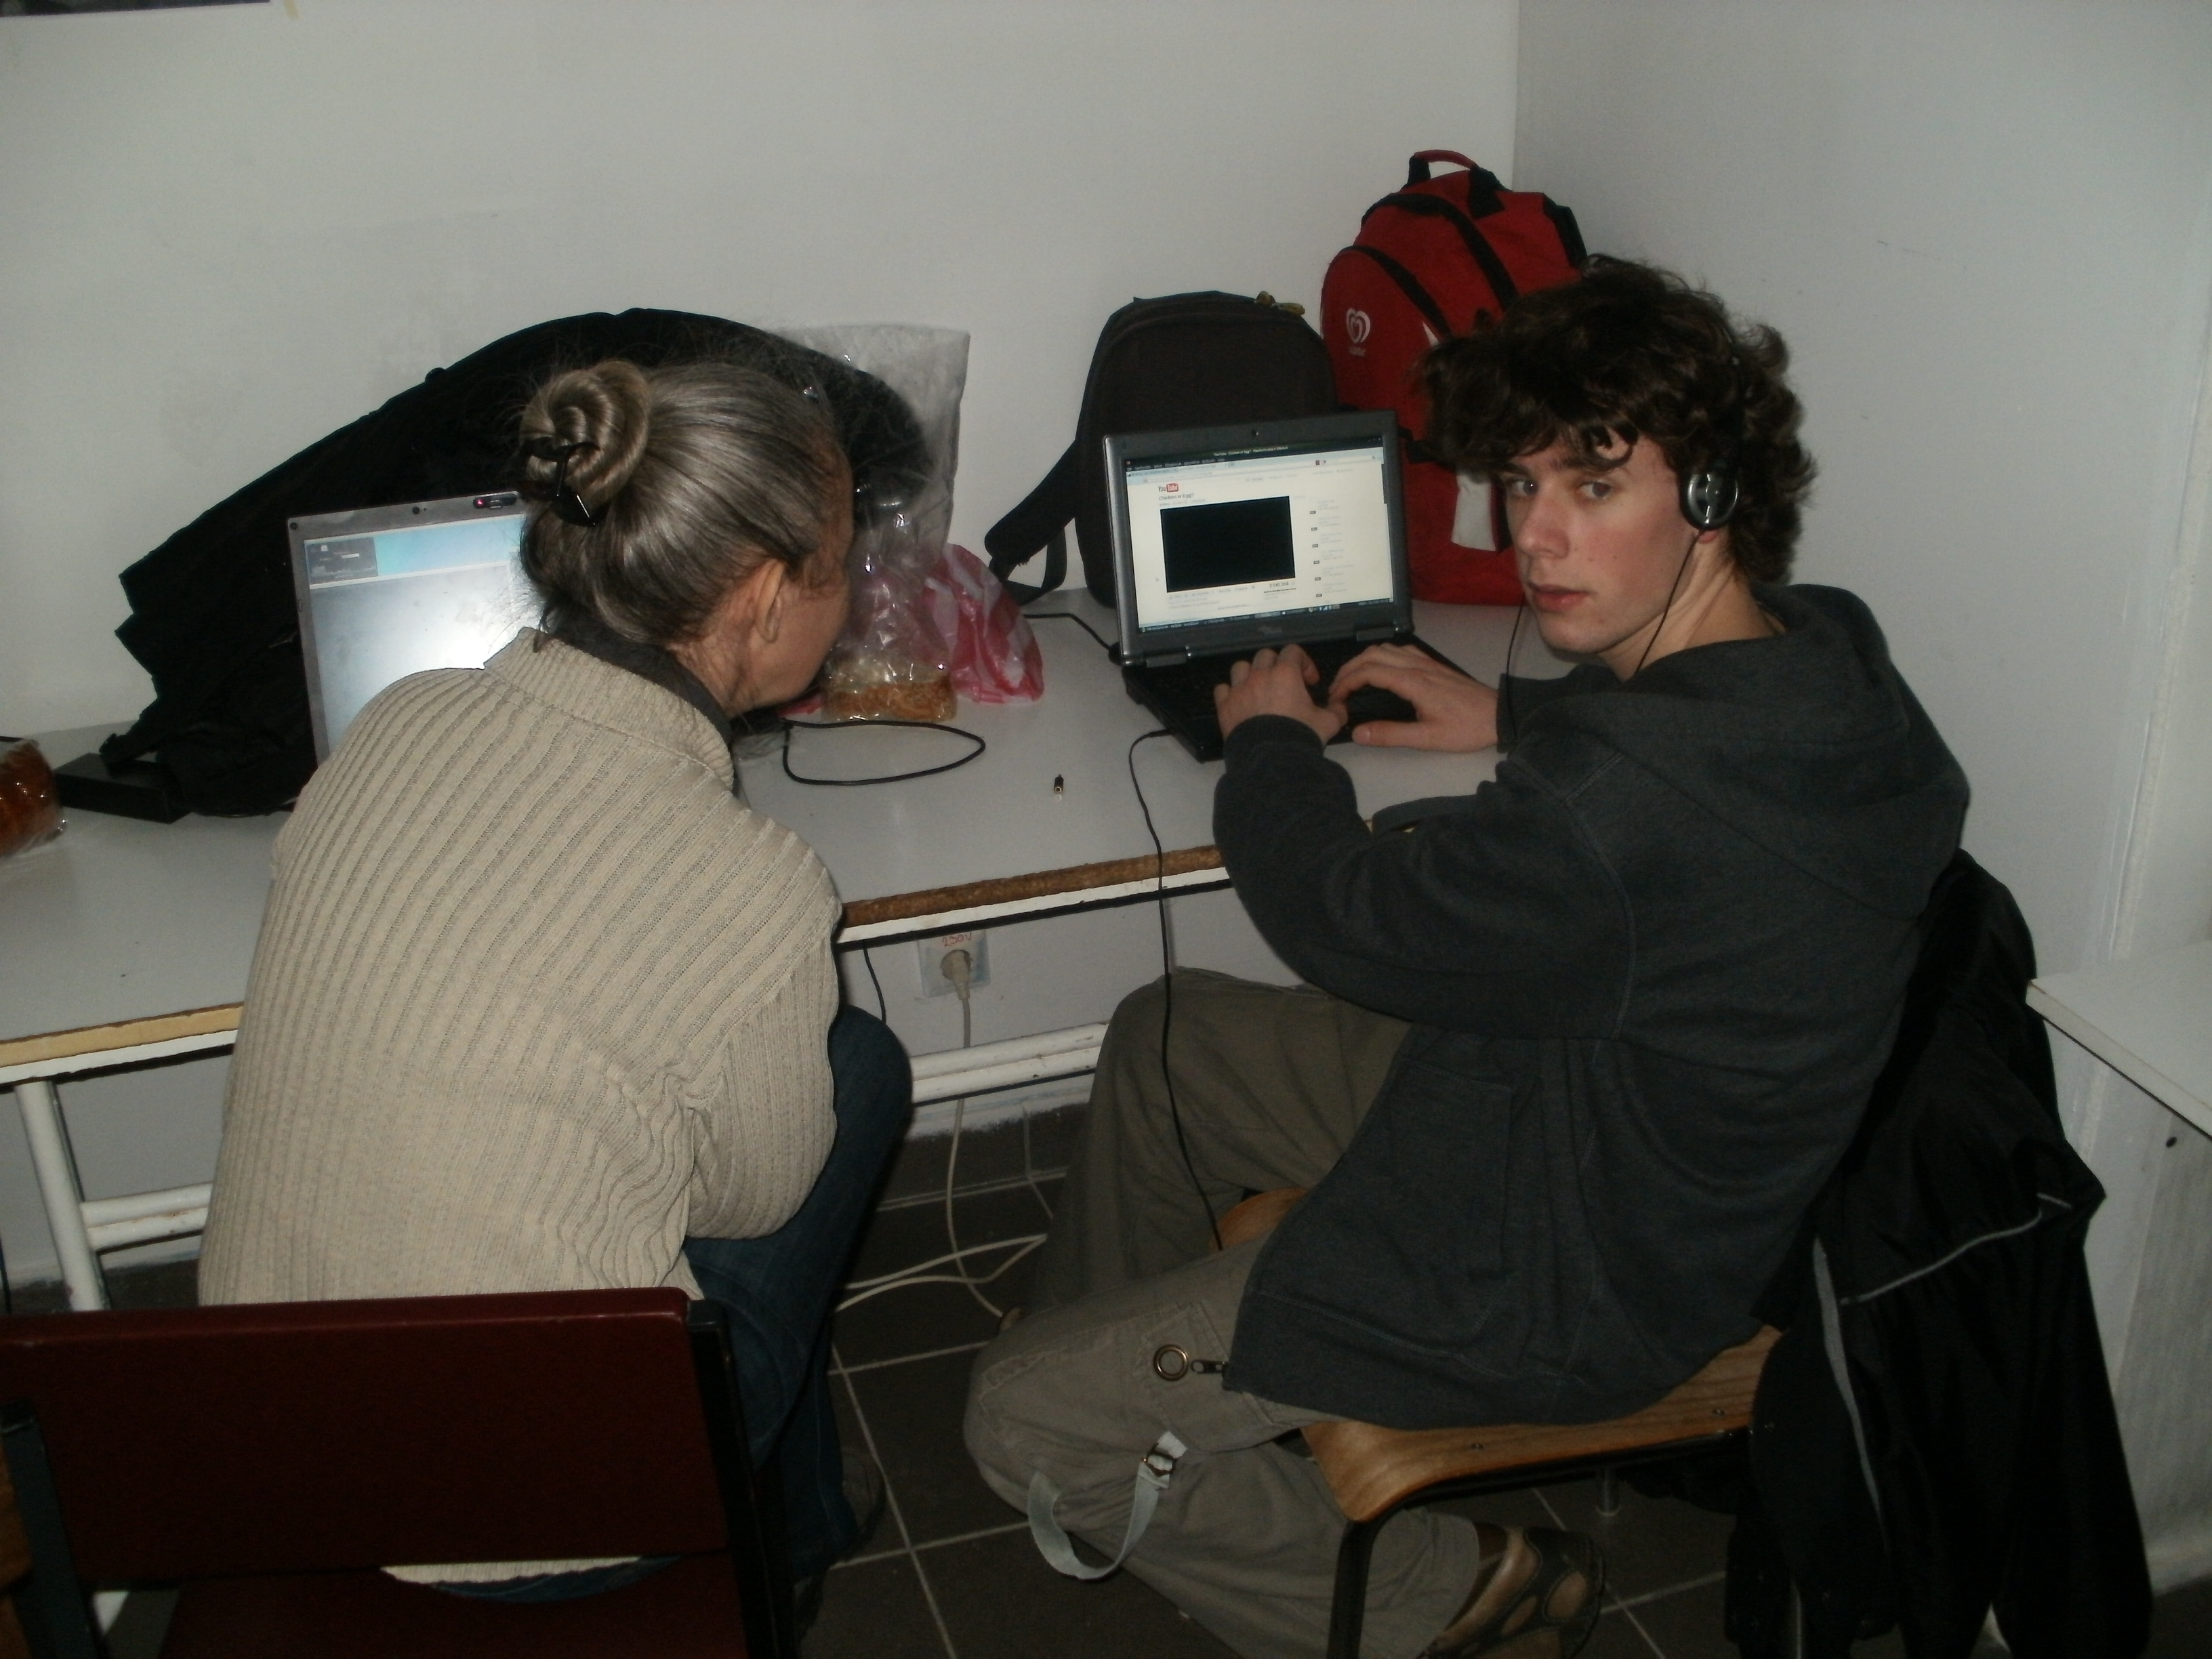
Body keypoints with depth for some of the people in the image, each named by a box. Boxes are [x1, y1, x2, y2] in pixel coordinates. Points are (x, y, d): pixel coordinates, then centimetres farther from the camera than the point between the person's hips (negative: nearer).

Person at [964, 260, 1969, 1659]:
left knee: (1025, 1421, -7)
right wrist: (1516, 717, 11)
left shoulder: (1623, 809, -39)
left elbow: (1352, 917, -20)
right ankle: (1126, 1369, 45)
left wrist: (1272, 737, -2)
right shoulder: (1822, 649, -9)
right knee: (1160, 1037, 22)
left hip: (1564, 1287, -10)